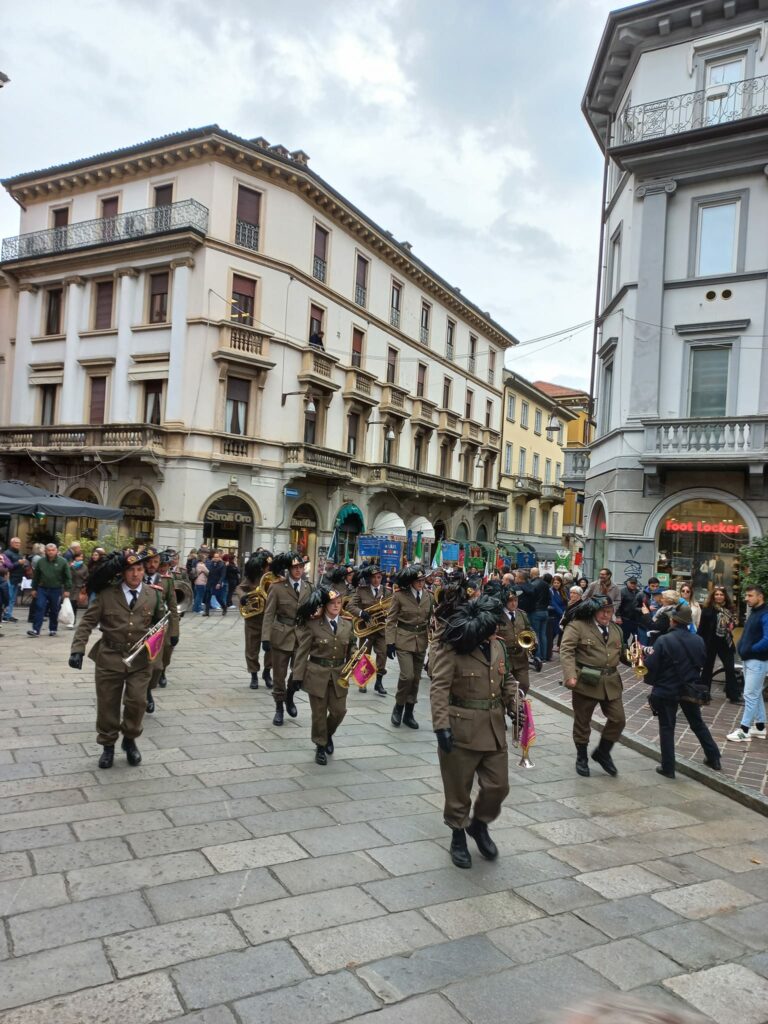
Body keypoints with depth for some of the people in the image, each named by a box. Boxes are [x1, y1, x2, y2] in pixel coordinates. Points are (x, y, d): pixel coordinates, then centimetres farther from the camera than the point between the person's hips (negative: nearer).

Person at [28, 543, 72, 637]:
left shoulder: (63, 562, -4)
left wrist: (67, 589, -7)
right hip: (42, 589, 2)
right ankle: (36, 630, -5)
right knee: (39, 609, -6)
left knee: (54, 611, 7)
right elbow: (36, 576, 13)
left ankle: (53, 629, 20)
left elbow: (68, 577, -3)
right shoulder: (41, 561, 4)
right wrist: (34, 589, 11)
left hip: (56, 590, -2)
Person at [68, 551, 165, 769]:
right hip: (110, 658, -1)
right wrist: (78, 649, -14)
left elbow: (161, 622, 14)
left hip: (141, 659, 1)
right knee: (107, 704, 8)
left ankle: (130, 740, 24)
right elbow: (87, 622, -4)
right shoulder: (106, 594, -5)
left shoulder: (153, 595, 2)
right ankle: (108, 745, 28)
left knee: (137, 702, -3)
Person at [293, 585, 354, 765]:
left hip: (339, 675, 3)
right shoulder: (312, 625, -9)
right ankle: (320, 746, 26)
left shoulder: (347, 625, 3)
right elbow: (302, 651, -8)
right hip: (317, 674, -3)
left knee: (339, 711, 6)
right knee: (319, 713, 7)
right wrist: (298, 676, -11)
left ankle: (328, 734, 37)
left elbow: (350, 649, 11)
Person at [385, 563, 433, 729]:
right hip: (404, 640, -4)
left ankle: (408, 713, 22)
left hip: (421, 641, 4)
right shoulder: (399, 595, -8)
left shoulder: (428, 596, 3)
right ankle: (398, 707, 10)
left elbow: (430, 619, 9)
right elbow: (391, 620, -6)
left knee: (416, 678, 9)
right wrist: (390, 642, -10)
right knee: (407, 676, -15)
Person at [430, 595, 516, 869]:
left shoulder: (497, 646, 3)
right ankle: (458, 838, 31)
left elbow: (506, 679, 15)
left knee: (498, 786, 11)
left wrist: (515, 706, 2)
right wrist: (441, 726, -25)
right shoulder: (451, 650, -17)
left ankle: (479, 825, 38)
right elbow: (439, 689, -19)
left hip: (494, 729, 6)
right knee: (459, 791, 9)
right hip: (461, 731, -6)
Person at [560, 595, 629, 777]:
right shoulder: (577, 626, -9)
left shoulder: (615, 629, 13)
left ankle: (602, 753, 27)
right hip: (586, 681, -5)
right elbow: (566, 650, -16)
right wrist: (570, 675, -27)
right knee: (582, 722, 7)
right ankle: (581, 758, 27)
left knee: (618, 720, 4)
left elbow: (621, 652, 23)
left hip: (611, 682, 5)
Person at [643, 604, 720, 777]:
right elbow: (702, 663, 8)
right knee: (698, 724, 23)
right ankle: (714, 758, 32)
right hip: (691, 690, 5)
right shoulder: (698, 640, -5)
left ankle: (668, 767, 10)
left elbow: (651, 665, -19)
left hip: (667, 691, -4)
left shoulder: (663, 641, -20)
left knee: (667, 728, 6)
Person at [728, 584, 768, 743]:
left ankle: (744, 730, -1)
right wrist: (742, 648, 3)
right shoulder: (753, 613, 13)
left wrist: (749, 650, -16)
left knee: (750, 695, -5)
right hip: (749, 660, 9)